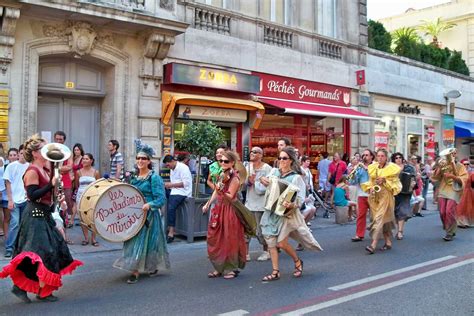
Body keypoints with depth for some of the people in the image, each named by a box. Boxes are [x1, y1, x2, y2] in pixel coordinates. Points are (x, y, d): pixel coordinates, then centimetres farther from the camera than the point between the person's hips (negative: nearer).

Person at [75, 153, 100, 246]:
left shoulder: (96, 172, 0)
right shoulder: (79, 172, 3)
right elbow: (77, 185, 16)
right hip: (81, 197, 2)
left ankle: (93, 239, 5)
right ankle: (86, 238, 12)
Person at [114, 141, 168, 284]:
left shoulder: (154, 178, -12)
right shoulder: (134, 177, 9)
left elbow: (161, 199, -18)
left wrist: (149, 205, -33)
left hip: (148, 214, -7)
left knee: (142, 241, -7)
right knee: (134, 239, 11)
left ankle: (135, 272, -2)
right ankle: (152, 267, 26)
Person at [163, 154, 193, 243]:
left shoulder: (183, 168, -9)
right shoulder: (172, 169, 21)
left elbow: (186, 183, -17)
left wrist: (171, 185, -17)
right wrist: (168, 185, 5)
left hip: (183, 193, -10)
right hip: (174, 192, 10)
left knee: (171, 207, -29)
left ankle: (171, 233, -28)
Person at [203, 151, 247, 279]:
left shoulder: (234, 178, -13)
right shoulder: (222, 175, 10)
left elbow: (230, 197, -17)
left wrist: (221, 191, -33)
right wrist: (208, 204, 18)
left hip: (229, 211, -8)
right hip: (218, 209, 8)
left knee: (229, 240, 0)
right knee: (215, 239, 8)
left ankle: (232, 269, 13)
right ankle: (219, 267, 19)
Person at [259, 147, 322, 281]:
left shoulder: (296, 177, -8)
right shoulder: (274, 171, 6)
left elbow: (300, 198, -14)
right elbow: (267, 187, 25)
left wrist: (291, 205, -34)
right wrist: (262, 180, 1)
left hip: (286, 213, -5)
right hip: (271, 211, 5)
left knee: (281, 243, -8)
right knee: (270, 242, 3)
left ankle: (297, 261, 21)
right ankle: (275, 272, 13)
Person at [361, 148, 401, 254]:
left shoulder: (392, 168, -1)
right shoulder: (372, 167, 12)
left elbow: (395, 183, -1)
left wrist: (385, 181, -16)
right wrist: (370, 188, -1)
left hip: (385, 195, -5)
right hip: (374, 196, 5)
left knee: (379, 219, -14)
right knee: (384, 219, 10)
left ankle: (373, 245, -19)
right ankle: (388, 242, 22)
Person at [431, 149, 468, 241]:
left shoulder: (460, 166, 3)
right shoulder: (443, 166, 12)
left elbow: (462, 180, -4)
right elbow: (435, 177, 8)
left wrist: (452, 176, -19)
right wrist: (438, 167, -4)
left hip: (453, 191, -4)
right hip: (442, 191, 4)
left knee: (449, 212, -14)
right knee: (442, 212, 2)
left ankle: (450, 233, -3)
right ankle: (450, 230, 22)